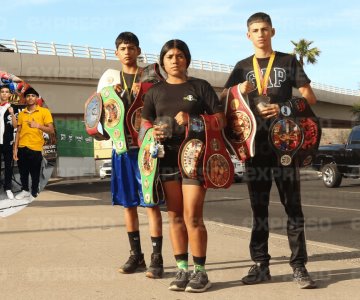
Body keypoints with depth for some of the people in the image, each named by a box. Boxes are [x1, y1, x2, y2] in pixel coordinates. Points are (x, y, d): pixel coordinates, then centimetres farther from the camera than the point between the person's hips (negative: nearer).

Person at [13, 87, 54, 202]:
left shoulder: (44, 111, -3)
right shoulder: (21, 113, 9)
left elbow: (51, 130, -7)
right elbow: (18, 132, 10)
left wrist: (38, 125, -23)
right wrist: (15, 148, 5)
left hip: (35, 148, -4)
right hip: (22, 148, 4)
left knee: (35, 173, 5)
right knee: (23, 172, 14)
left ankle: (34, 193, 22)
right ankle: (25, 190, 34)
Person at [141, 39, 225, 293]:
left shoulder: (200, 86, 5)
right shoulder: (155, 91, 14)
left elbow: (220, 118, 0)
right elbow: (145, 123, 15)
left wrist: (192, 120, -15)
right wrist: (153, 132, -8)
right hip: (167, 157, 4)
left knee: (193, 217, -8)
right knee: (175, 216, 6)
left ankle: (199, 271, 2)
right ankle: (182, 269, 13)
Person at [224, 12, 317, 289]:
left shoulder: (288, 62, 6)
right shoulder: (243, 67, 13)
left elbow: (310, 98, 0)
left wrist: (283, 108, -18)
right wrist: (239, 91, -14)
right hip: (255, 146, 2)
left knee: (293, 207, -1)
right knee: (259, 209, 6)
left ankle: (299, 266, 4)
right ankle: (261, 265, 12)